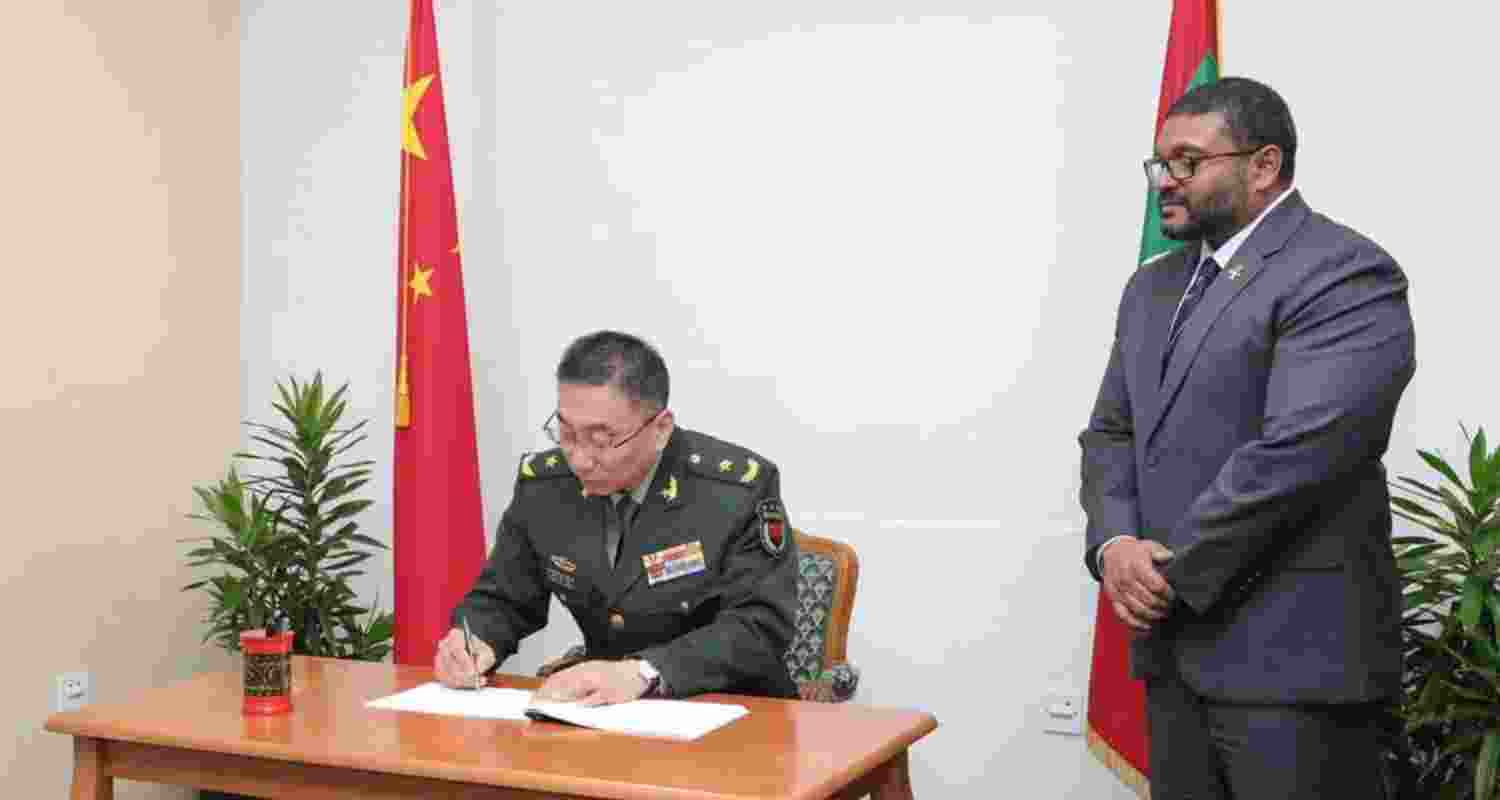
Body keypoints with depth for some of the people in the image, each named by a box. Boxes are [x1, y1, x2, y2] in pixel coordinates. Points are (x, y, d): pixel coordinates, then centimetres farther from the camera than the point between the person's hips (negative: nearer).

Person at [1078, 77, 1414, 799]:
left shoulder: (1344, 275, -10)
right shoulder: (1154, 287, 17)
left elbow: (1296, 451, -20)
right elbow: (1111, 434, 15)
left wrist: (1172, 578, -14)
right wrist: (1115, 544, -5)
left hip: (1295, 656, -7)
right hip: (1176, 649, 7)